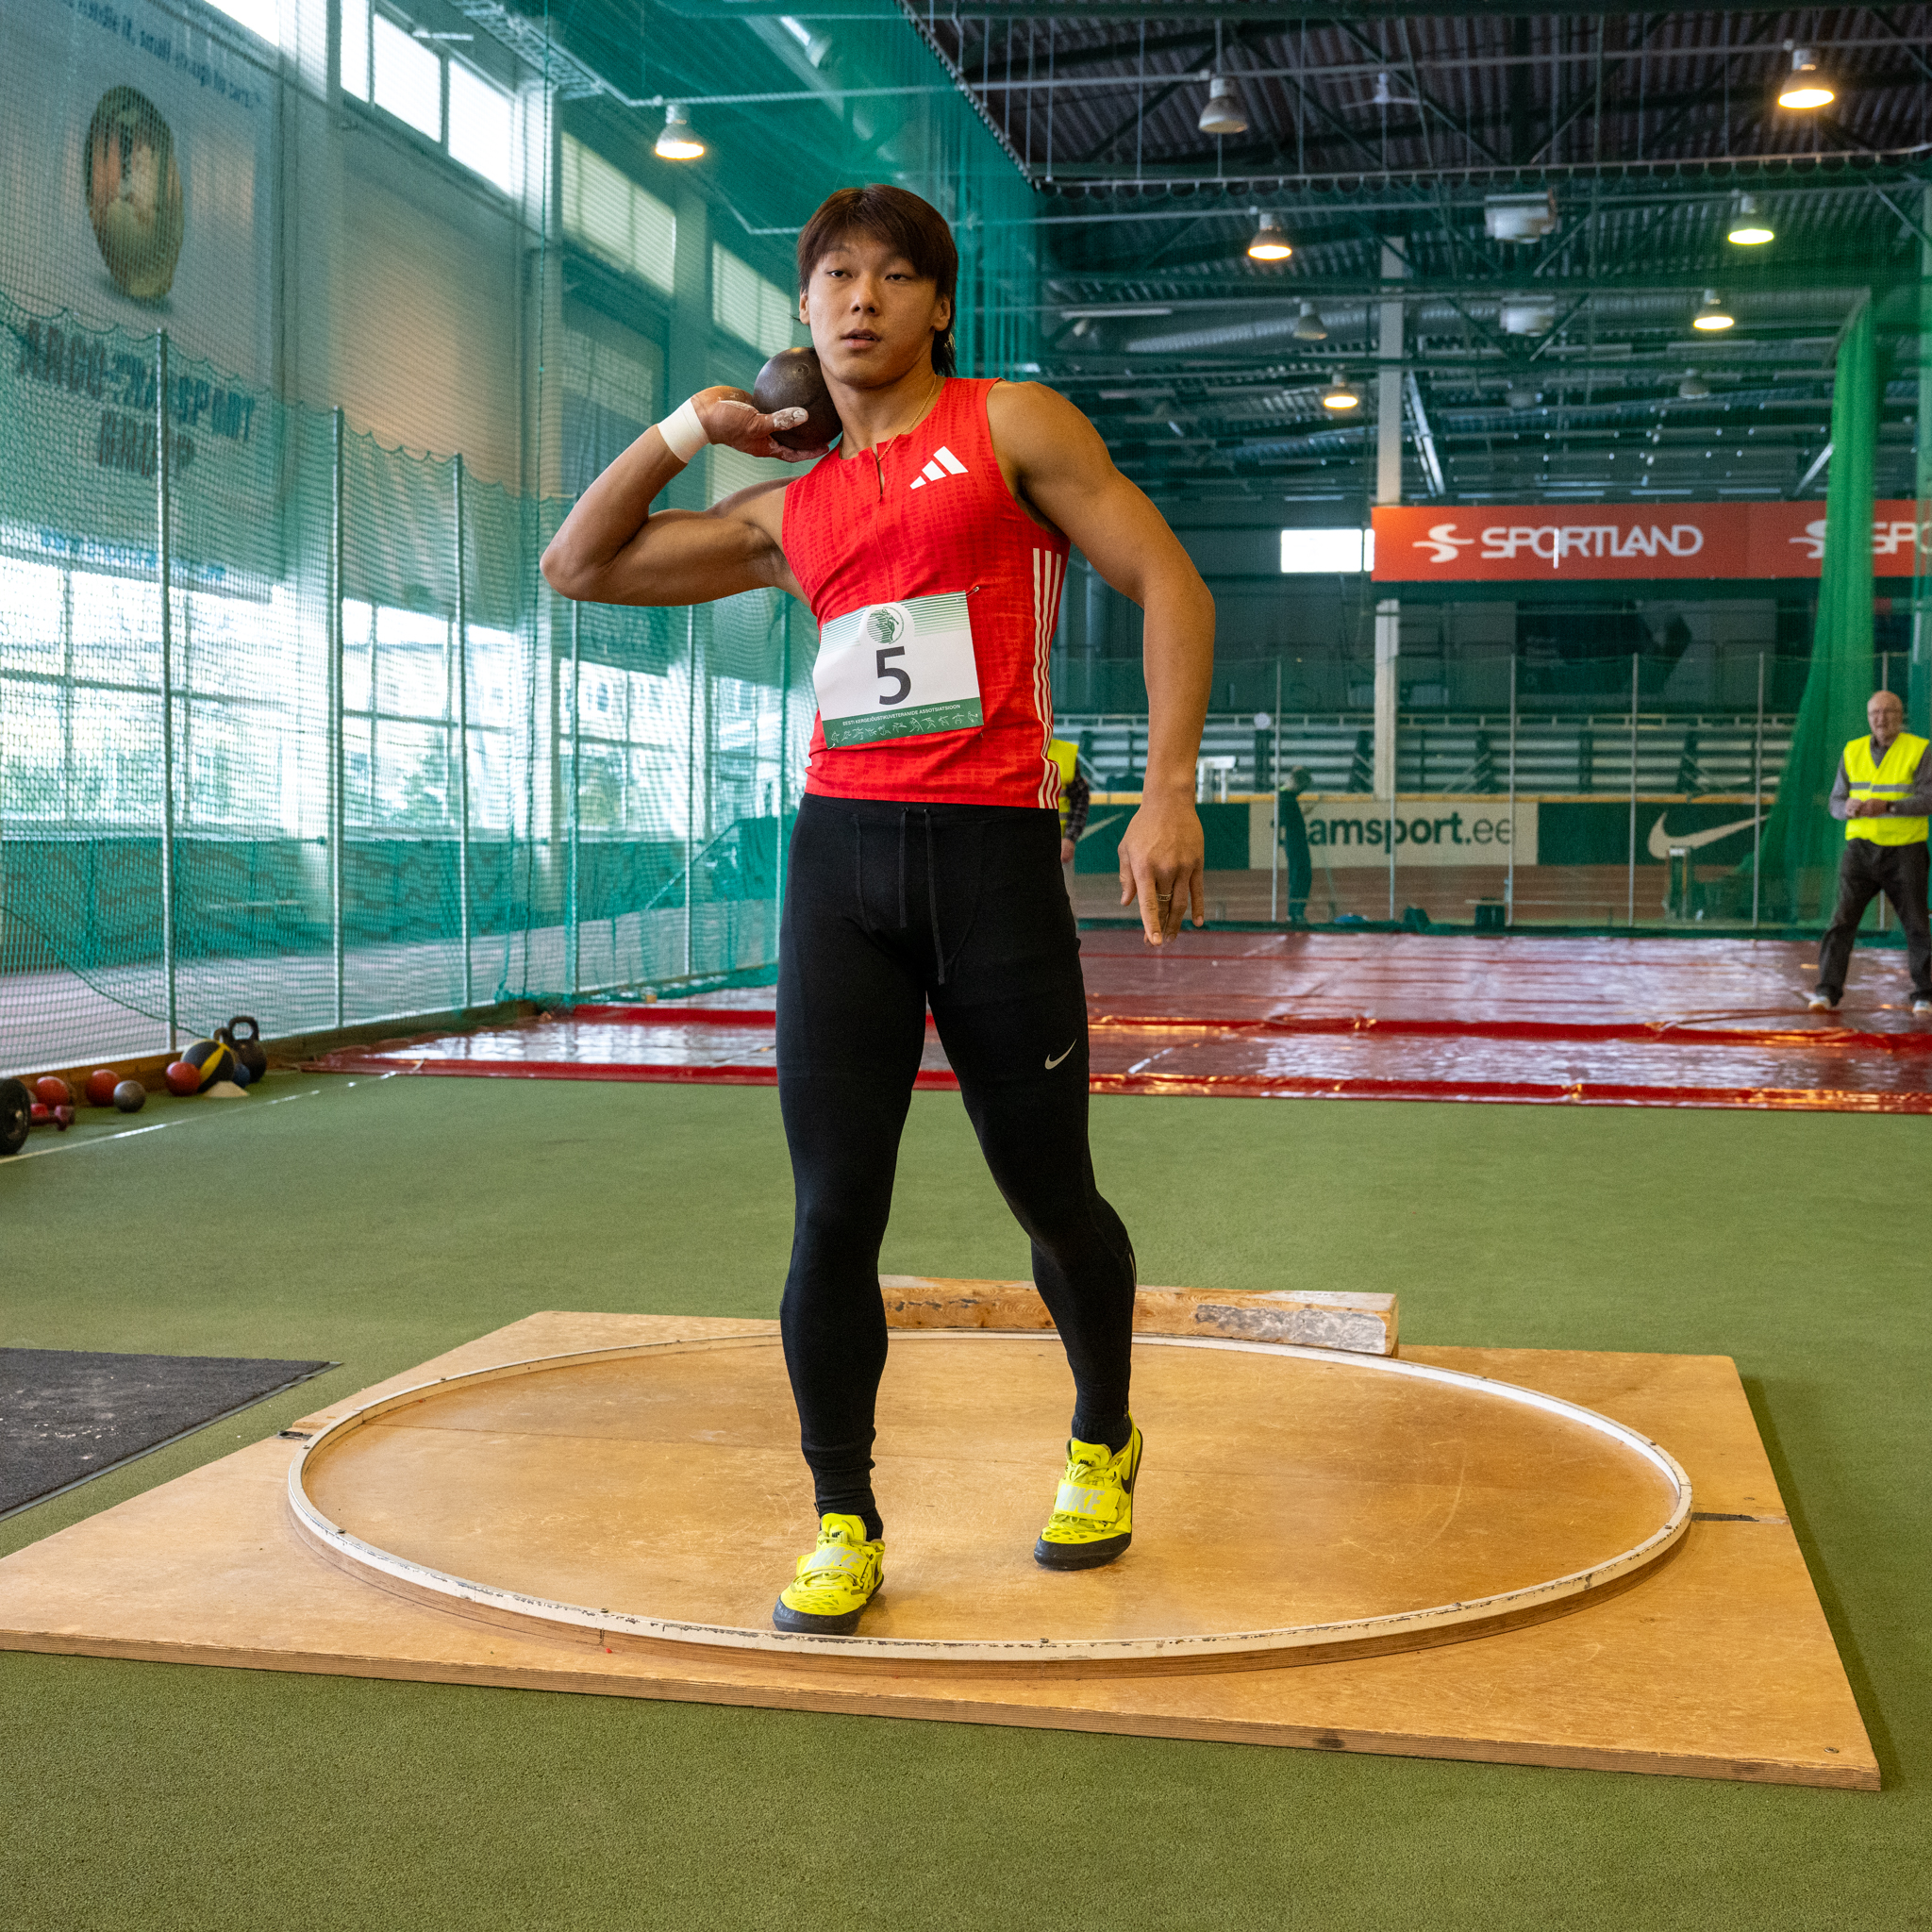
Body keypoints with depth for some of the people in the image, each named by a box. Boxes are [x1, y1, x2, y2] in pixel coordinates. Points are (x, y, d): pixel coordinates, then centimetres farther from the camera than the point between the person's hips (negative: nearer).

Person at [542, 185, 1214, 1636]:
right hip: (841, 859, 3)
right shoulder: (789, 511, 17)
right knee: (833, 1212, -2)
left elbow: (1170, 585, -2)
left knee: (1049, 1194, 8)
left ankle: (1104, 1445, 34)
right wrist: (683, 433, 14)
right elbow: (581, 566, 25)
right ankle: (845, 1524, 14)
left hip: (995, 857, -3)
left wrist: (1169, 793, -13)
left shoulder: (1013, 426, 5)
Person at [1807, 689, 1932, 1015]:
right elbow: (1836, 802, 9)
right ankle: (1827, 991, -8)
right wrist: (1848, 808, -15)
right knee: (1842, 919, -8)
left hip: (1904, 851, -2)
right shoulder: (1853, 752, 8)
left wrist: (1887, 806, -27)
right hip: (1861, 849, 2)